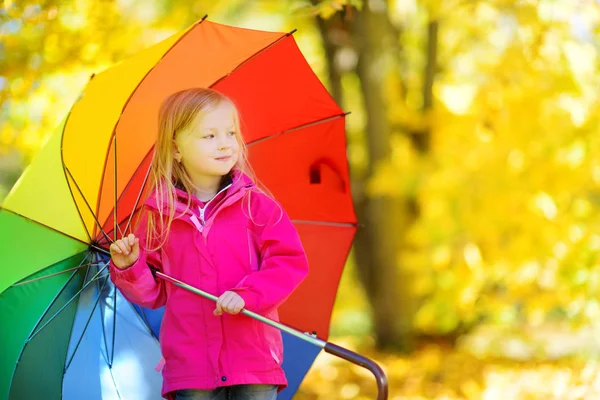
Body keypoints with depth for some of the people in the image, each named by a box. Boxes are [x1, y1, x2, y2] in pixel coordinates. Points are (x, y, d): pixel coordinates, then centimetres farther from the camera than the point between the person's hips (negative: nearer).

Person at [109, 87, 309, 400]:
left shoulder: (256, 205, 2)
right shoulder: (159, 216, 6)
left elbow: (290, 262, -6)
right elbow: (153, 292, 12)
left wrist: (247, 294, -19)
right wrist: (129, 268, -7)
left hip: (255, 361, -1)